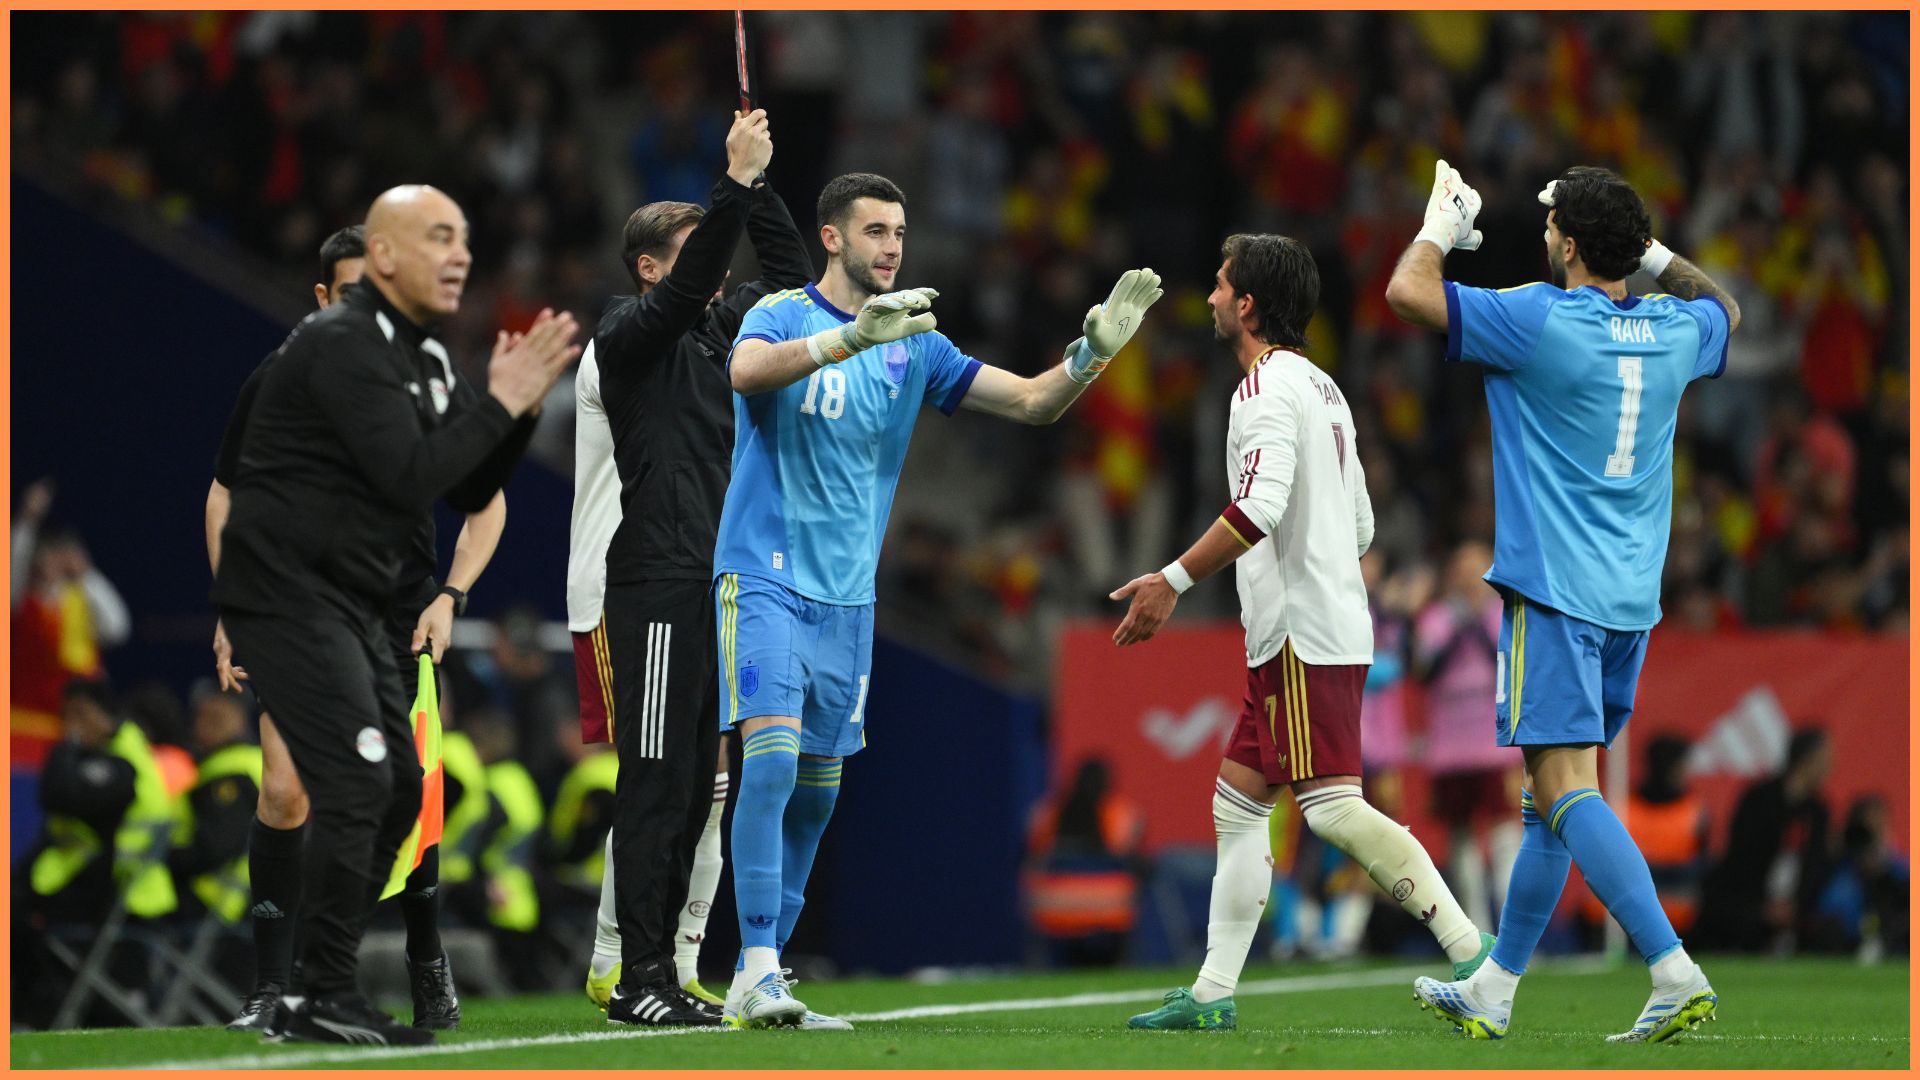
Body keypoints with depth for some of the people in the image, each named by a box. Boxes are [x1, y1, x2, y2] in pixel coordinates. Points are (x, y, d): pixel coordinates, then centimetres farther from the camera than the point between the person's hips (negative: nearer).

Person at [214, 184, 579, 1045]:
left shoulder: (423, 357, 15)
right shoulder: (344, 344, -16)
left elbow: (467, 492, 14)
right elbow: (409, 477, -24)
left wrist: (519, 405, 0)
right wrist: (499, 402, -17)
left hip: (349, 602, 10)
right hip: (286, 593, -10)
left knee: (398, 791, 11)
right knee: (357, 785, -16)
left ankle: (310, 984, 17)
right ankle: (323, 1000, -12)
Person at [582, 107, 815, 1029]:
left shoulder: (719, 332, 18)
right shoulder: (625, 336, -4)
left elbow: (789, 277, 17)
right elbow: (690, 286, -20)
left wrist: (757, 185, 5)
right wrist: (736, 182, -23)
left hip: (712, 587, 8)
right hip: (649, 585, -8)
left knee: (697, 787, 7)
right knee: (657, 785, -9)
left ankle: (666, 970, 11)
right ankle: (635, 976, -8)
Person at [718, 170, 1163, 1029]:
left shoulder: (914, 346, 10)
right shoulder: (782, 315, -5)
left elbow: (1033, 402, 9)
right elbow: (747, 371, -29)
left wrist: (1095, 348, -9)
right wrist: (854, 337, -42)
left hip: (846, 596, 6)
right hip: (765, 579, -6)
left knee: (817, 788, 6)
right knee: (771, 756, -20)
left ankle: (760, 979, 15)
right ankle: (756, 970, -22)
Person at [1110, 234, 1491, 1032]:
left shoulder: (1269, 385, -10)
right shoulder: (1320, 387, 20)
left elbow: (1261, 505, -25)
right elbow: (1360, 524, 23)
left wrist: (1175, 581, -23)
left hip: (1304, 637, -10)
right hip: (1321, 628, 10)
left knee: (1334, 807, -16)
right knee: (1238, 800, 10)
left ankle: (1473, 954, -21)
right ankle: (1213, 993, 10)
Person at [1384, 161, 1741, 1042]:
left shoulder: (1542, 321, -12)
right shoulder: (1673, 332, 8)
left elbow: (1408, 291, -10)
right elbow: (1725, 308, 33)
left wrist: (1442, 226, 8)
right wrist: (1643, 249, 29)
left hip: (1554, 590, -8)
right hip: (1631, 598, 8)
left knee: (1567, 789, -13)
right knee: (1550, 801, 14)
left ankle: (1676, 973, -26)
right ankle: (1493, 992, 22)